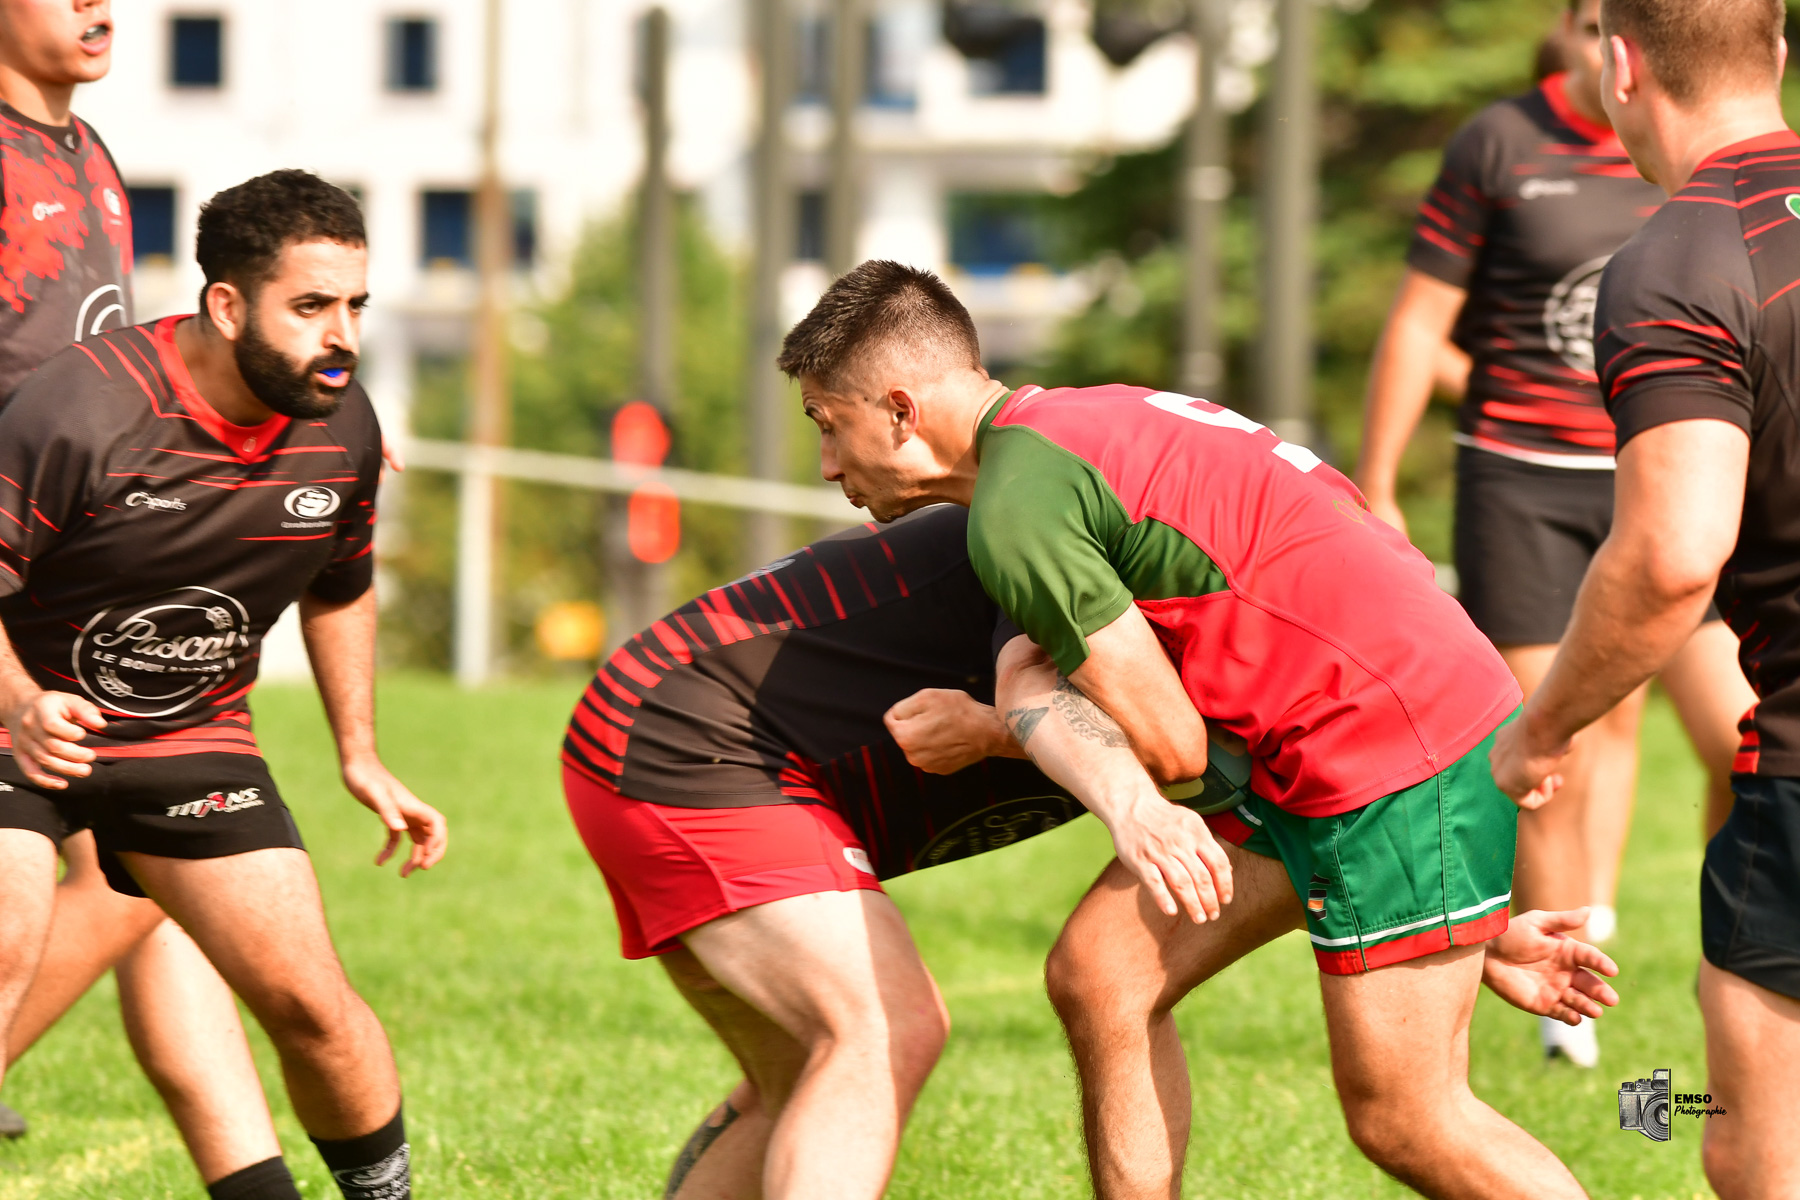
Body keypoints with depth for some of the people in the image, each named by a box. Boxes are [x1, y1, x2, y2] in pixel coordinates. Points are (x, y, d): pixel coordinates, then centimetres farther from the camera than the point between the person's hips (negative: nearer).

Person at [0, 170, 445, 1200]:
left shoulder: (343, 428, -6)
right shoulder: (83, 410, -27)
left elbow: (340, 588, 15)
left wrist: (360, 754, 14)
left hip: (192, 734, 5)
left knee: (310, 1000, -2)